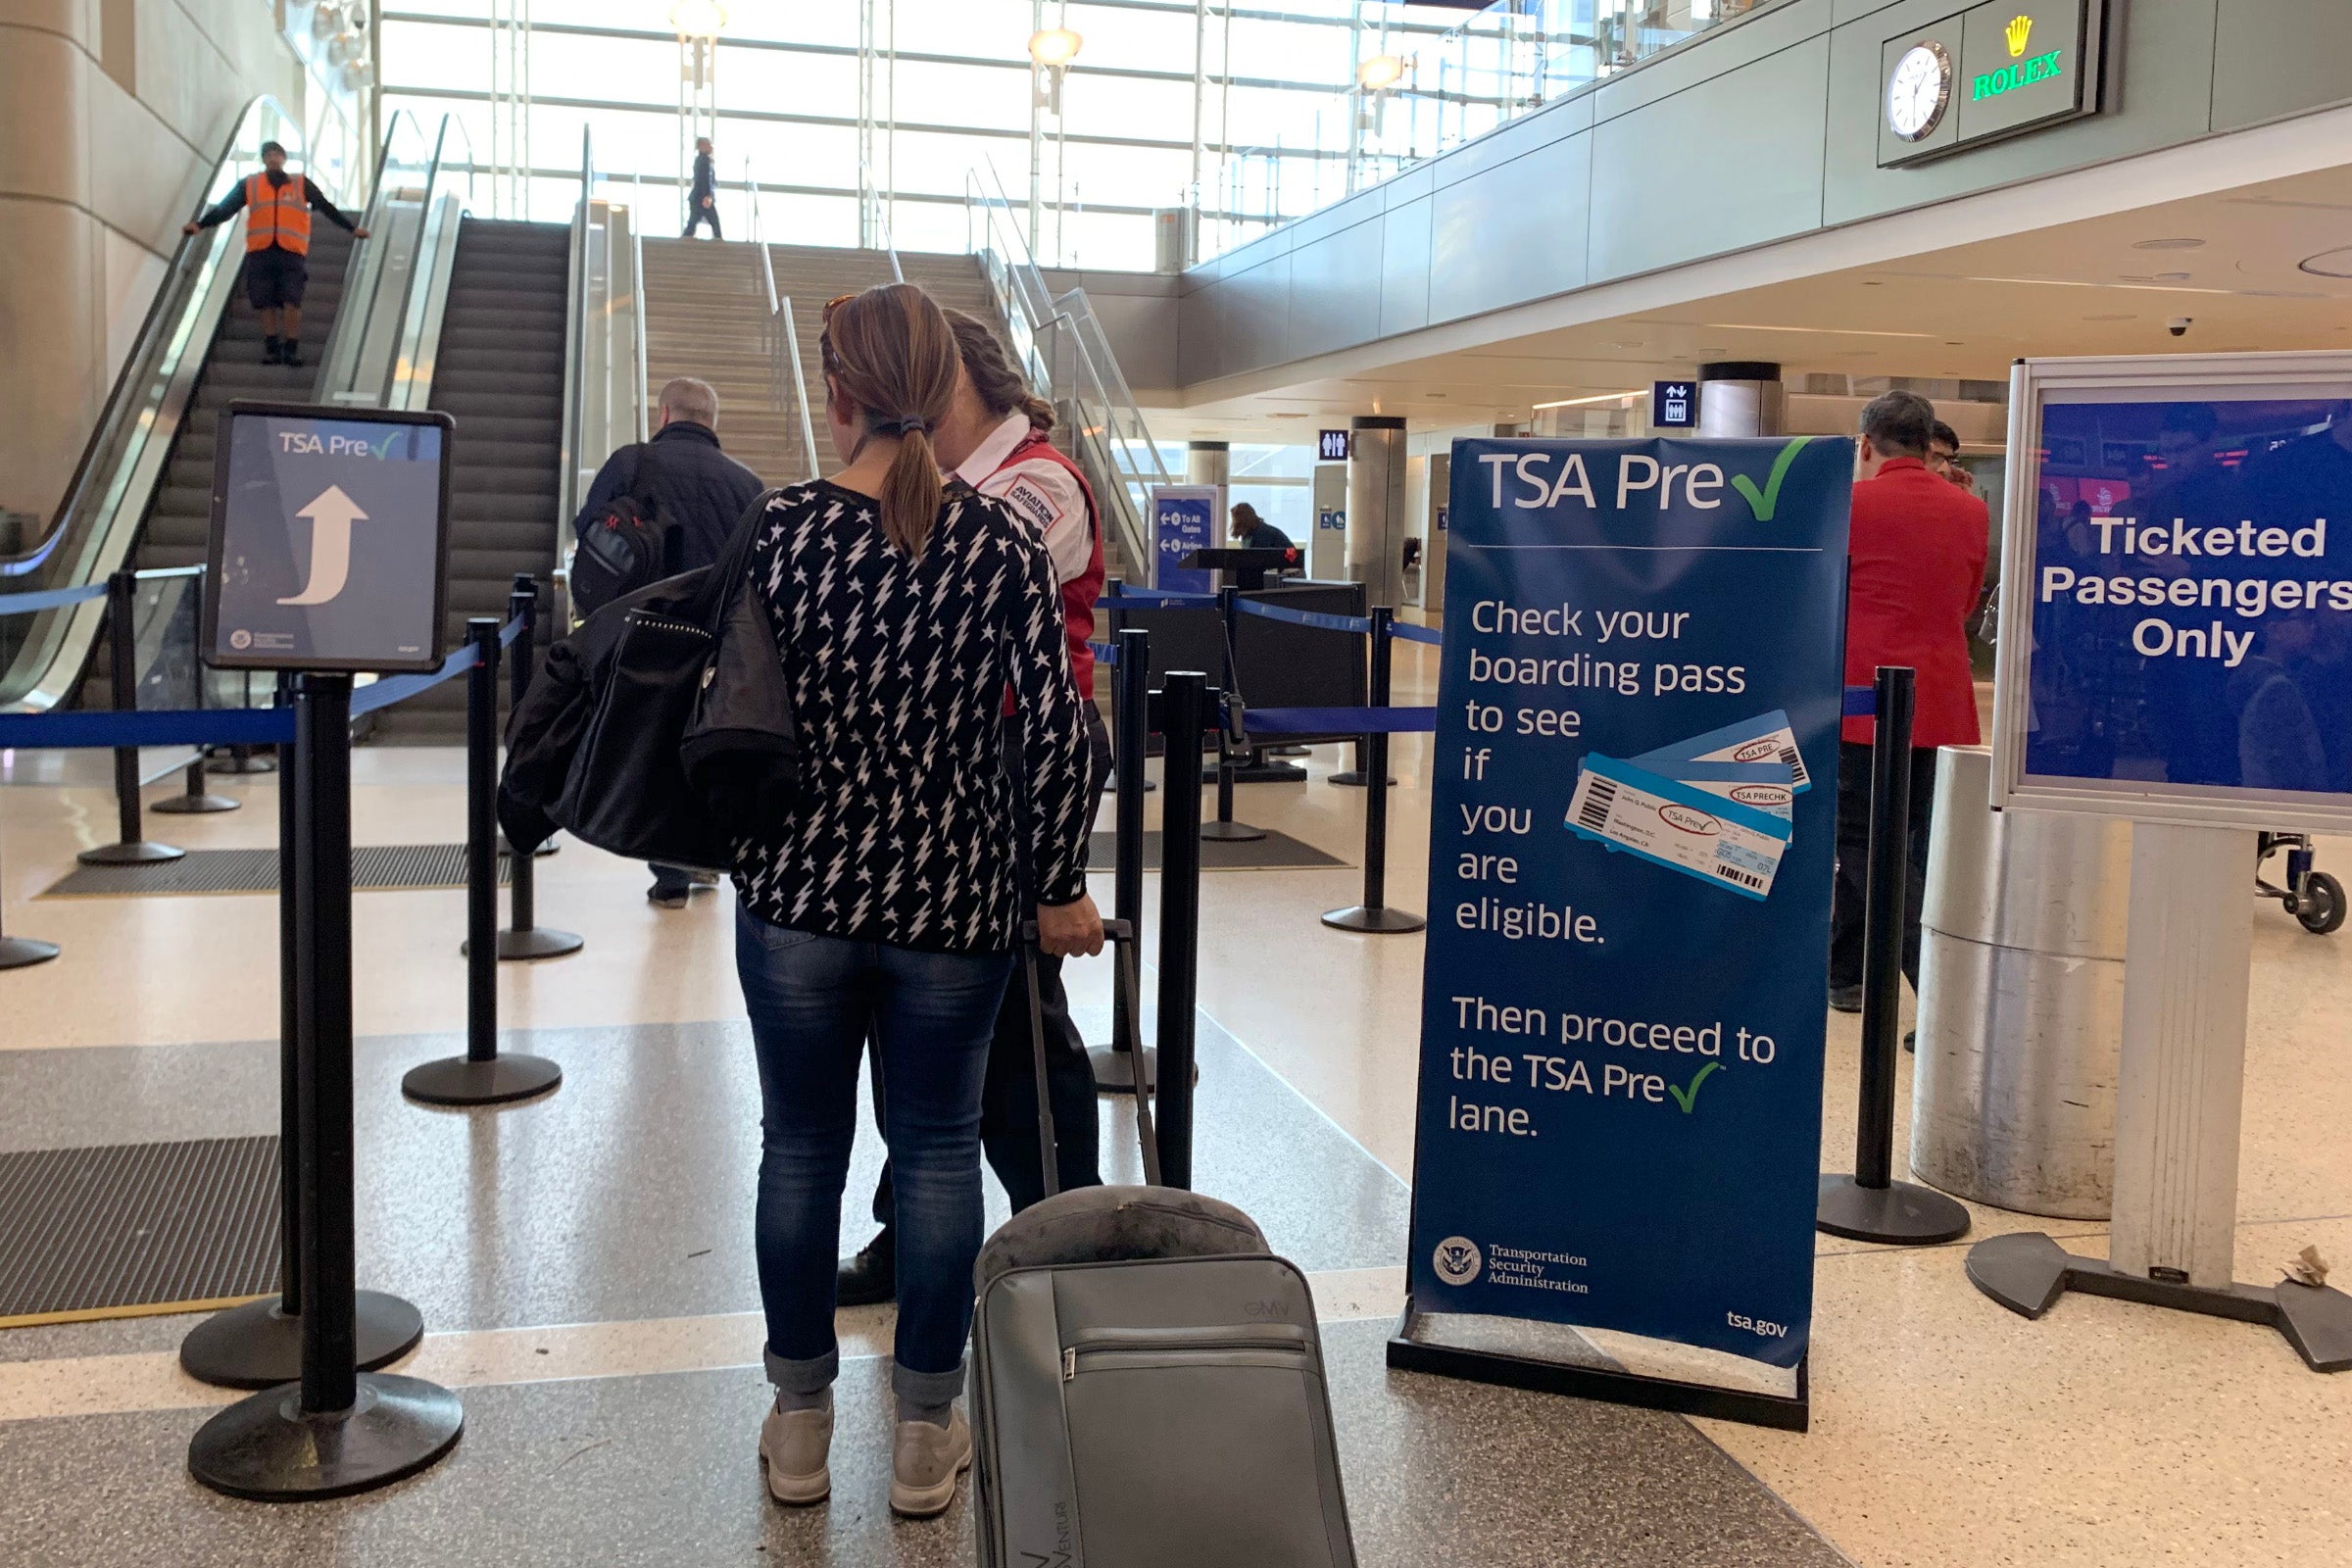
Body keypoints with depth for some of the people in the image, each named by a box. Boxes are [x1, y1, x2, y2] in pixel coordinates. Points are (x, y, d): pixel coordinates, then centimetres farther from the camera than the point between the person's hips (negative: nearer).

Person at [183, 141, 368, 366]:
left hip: (292, 253, -1)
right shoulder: (249, 185, 12)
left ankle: (291, 350, -5)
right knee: (267, 304, 3)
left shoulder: (301, 184, 11)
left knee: (292, 303, -12)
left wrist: (352, 228, 3)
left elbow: (327, 208, 11)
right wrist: (199, 223, -6)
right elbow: (224, 209, 7)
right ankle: (272, 350, 12)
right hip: (260, 253, 1)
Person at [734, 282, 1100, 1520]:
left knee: (801, 1144, 14)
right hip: (951, 901, 0)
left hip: (800, 888, 0)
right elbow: (1054, 729, -9)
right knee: (939, 1148, 12)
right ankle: (925, 1434, 23)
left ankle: (800, 1422, 28)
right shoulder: (1001, 544, -8)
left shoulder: (774, 527, -7)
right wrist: (1057, 887, 0)